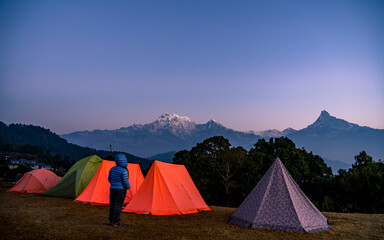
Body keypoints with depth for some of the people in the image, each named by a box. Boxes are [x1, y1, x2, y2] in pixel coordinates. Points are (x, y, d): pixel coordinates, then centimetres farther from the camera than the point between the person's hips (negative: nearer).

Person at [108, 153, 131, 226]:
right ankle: (116, 221, 3)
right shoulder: (124, 171, -16)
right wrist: (128, 187, 3)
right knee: (118, 206, -1)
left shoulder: (112, 169, 4)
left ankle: (111, 221, 18)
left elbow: (109, 179, 12)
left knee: (112, 205, 11)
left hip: (112, 189, 6)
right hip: (121, 190, -6)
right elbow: (125, 181, -16)